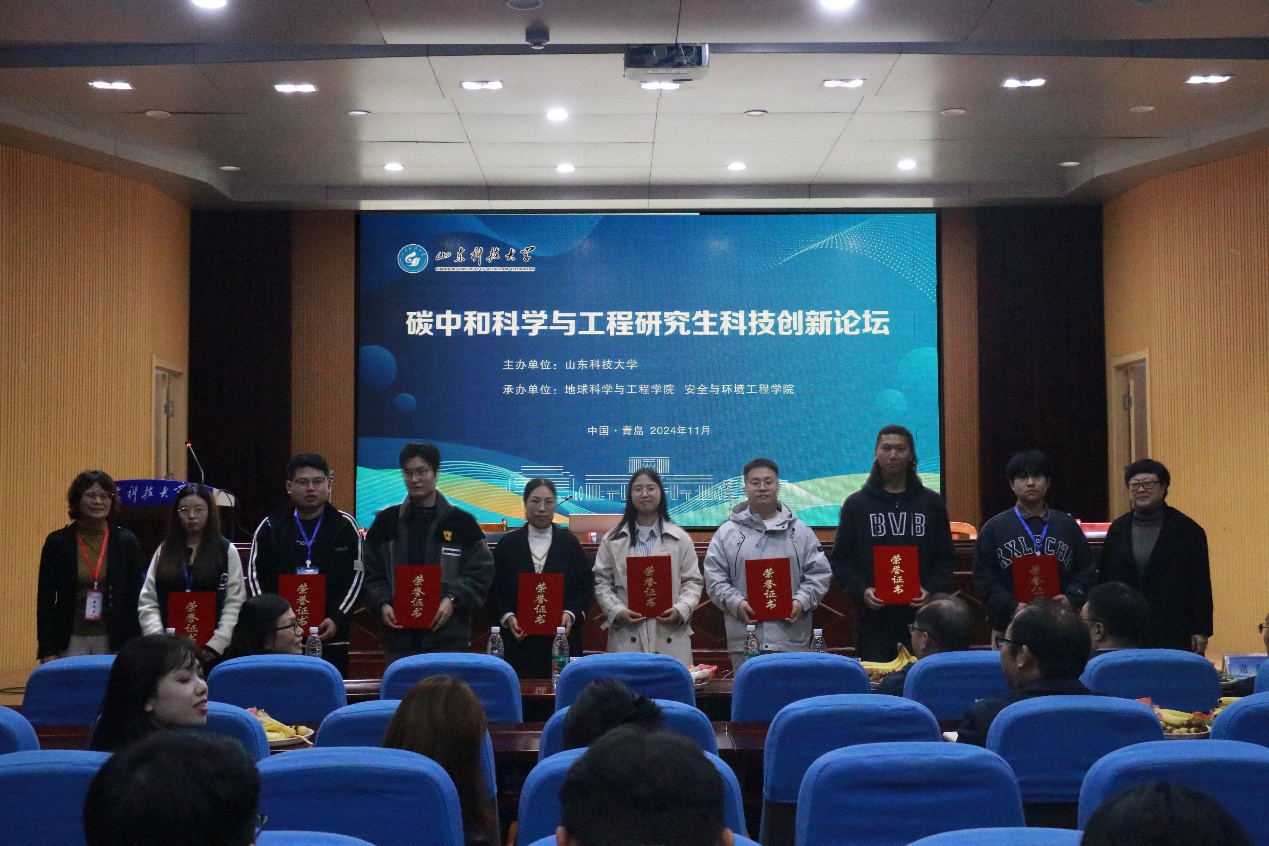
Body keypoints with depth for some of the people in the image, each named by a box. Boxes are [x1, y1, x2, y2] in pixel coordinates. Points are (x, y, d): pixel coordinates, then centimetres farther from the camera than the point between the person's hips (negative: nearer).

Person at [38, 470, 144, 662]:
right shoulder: (57, 542, 3)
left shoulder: (126, 542, 4)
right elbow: (45, 599, 3)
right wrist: (47, 651, -3)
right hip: (71, 639, 0)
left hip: (112, 640, 0)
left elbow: (135, 597, 4)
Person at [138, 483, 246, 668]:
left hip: (210, 651, -2)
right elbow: (147, 602, 7)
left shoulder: (226, 551, 5)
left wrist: (217, 643, -13)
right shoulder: (164, 551, 12)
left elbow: (235, 603, -2)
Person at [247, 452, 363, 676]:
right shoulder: (270, 526, 7)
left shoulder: (345, 525, 5)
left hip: (330, 636, 0)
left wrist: (337, 618, -9)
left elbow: (356, 574, 2)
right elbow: (255, 575, 6)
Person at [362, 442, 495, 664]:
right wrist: (382, 604, -6)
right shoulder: (386, 522, 11)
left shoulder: (461, 523, 4)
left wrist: (453, 600, -13)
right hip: (399, 638, 2)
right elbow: (372, 574, 12)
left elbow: (481, 573, 2)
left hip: (449, 640, -2)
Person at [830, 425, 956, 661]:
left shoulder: (932, 502, 11)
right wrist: (861, 590, -11)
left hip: (920, 614, 1)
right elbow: (840, 559, 6)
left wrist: (932, 590, -7)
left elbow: (945, 556, 10)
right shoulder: (856, 504, 8)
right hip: (872, 617, -1)